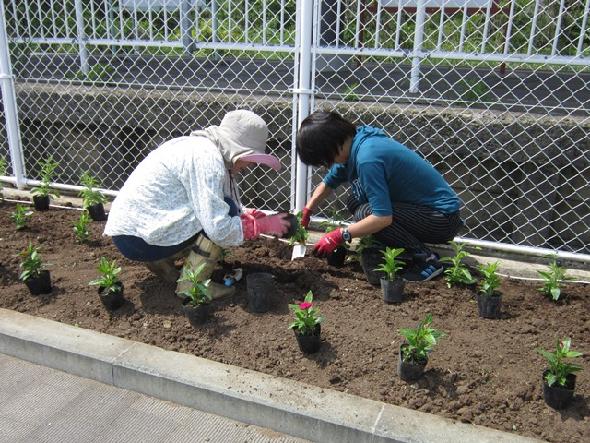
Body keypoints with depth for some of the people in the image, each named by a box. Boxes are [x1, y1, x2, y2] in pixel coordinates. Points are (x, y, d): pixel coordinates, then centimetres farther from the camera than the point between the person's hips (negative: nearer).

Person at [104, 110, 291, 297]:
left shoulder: (200, 146, 9)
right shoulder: (207, 158, -20)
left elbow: (213, 211, 13)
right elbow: (219, 229, -25)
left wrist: (247, 215, 1)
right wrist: (263, 225, -13)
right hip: (136, 238, -9)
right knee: (226, 209, -15)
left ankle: (160, 260, 13)